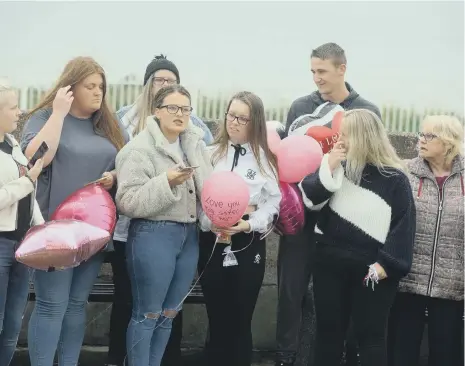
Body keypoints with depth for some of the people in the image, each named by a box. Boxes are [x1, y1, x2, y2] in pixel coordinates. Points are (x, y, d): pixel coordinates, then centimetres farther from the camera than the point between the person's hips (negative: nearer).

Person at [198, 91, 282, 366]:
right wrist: (210, 223, -16)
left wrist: (248, 224, -15)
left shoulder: (264, 158, 4)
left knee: (240, 321, 5)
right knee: (217, 320, 8)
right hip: (212, 242, 1)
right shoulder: (211, 153, 5)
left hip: (249, 244, -1)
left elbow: (273, 202, -1)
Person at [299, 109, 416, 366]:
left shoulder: (394, 178, -6)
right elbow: (310, 200, 0)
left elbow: (404, 223, -7)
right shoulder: (335, 166, 6)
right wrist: (328, 169, -12)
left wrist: (388, 263, -13)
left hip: (372, 268, -4)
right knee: (328, 330, 11)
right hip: (330, 262, 4)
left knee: (371, 335, 2)